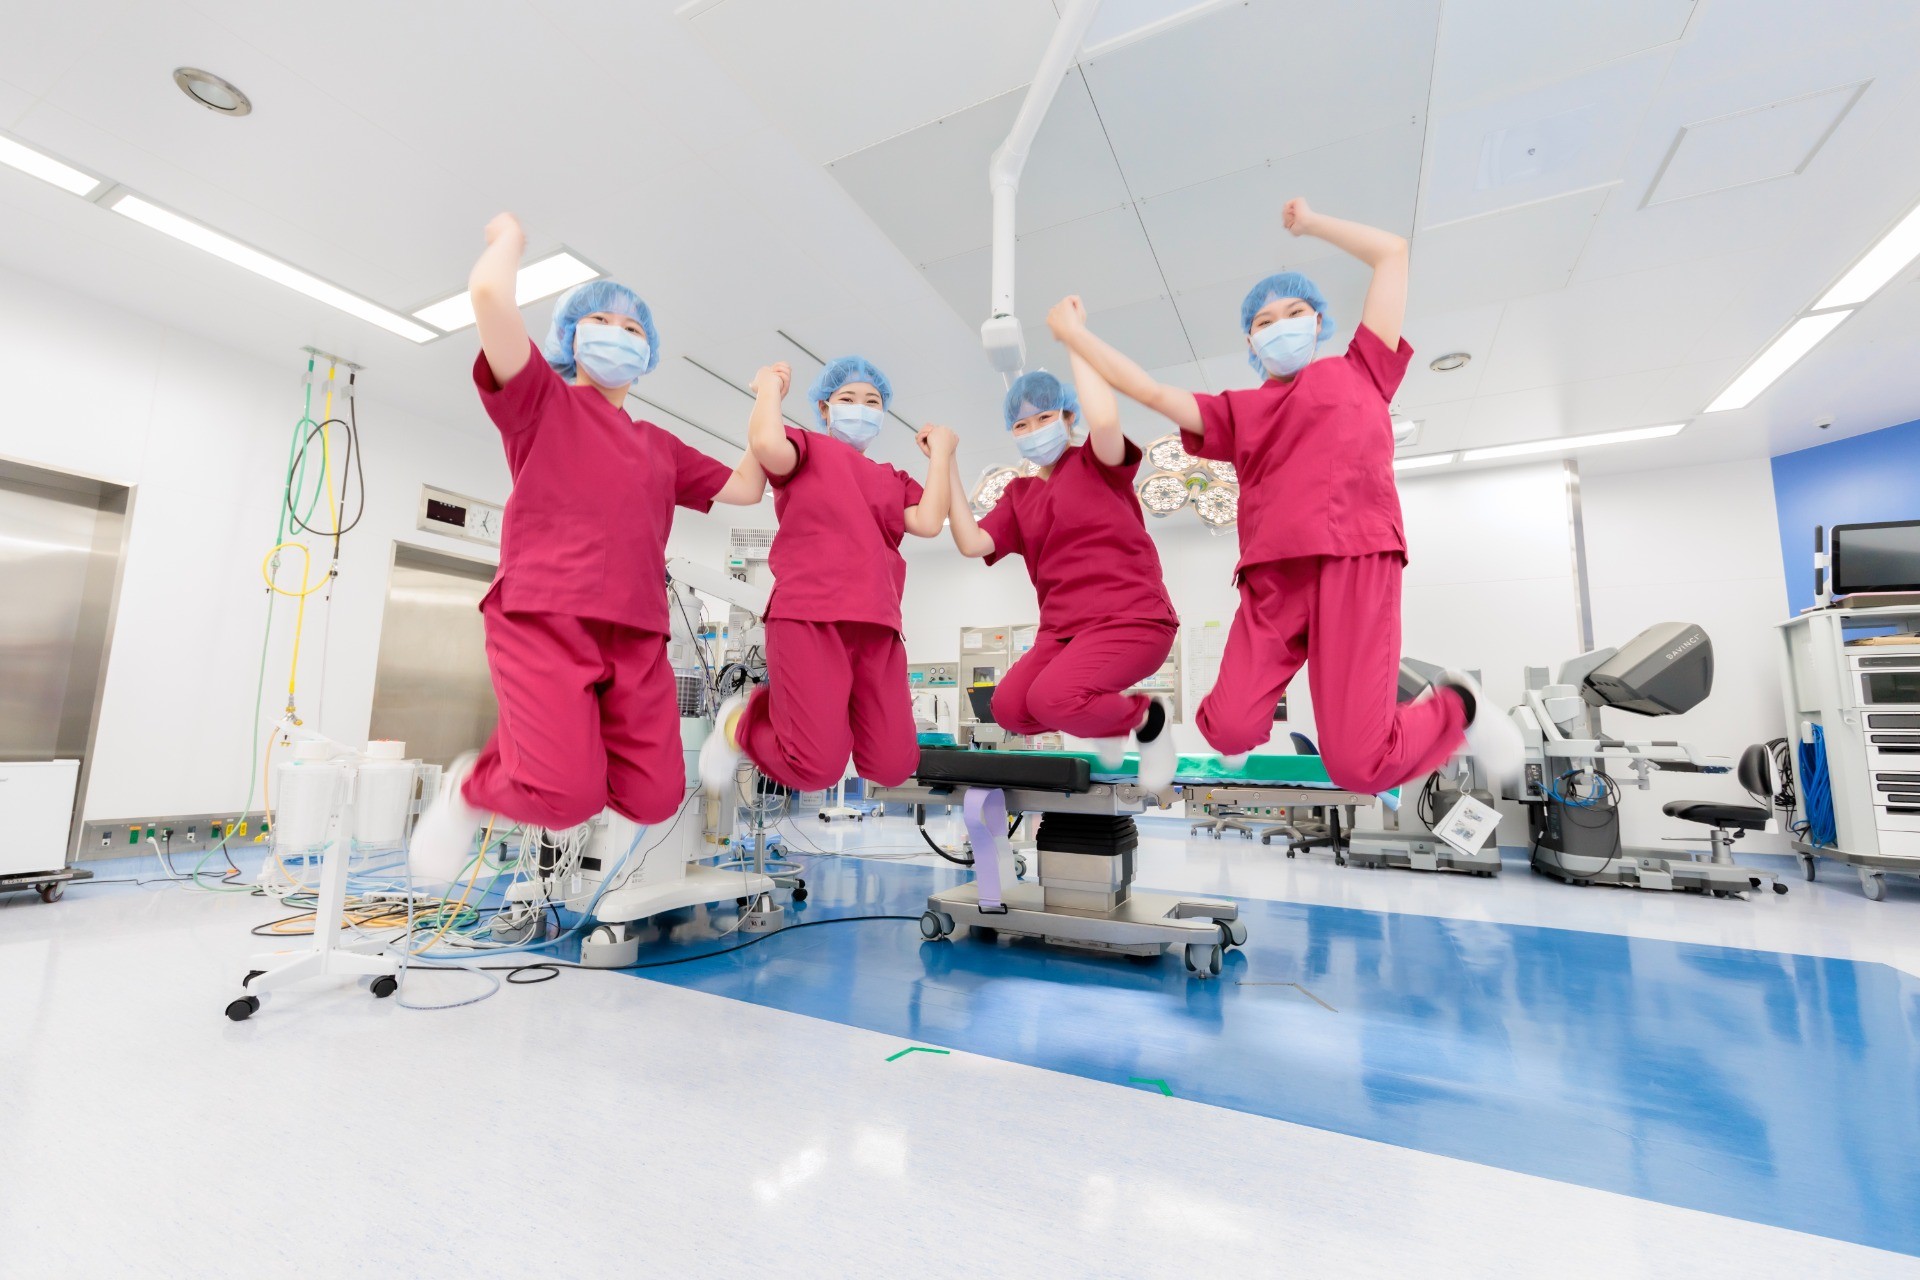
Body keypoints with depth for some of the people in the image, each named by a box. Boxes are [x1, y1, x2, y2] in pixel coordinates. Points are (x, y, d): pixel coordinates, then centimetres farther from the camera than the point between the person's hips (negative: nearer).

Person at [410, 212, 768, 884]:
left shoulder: (660, 445, 26)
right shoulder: (542, 398, 11)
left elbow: (744, 487, 26)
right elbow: (488, 293, -5)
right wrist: (510, 236, 15)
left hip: (637, 638, 5)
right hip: (543, 620, -5)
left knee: (653, 799, -6)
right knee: (570, 797, -22)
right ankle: (472, 787, 13)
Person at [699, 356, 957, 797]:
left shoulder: (894, 479, 25)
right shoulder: (808, 447, 12)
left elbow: (928, 523, 5)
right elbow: (767, 443, -13)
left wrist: (941, 454, 14)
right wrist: (770, 386, 6)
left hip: (877, 628, 6)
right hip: (809, 617, -5)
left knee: (893, 768, -2)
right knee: (818, 769, -15)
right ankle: (741, 721, 19)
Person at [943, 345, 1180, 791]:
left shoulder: (1096, 462, 1)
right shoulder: (1018, 494, 16)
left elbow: (1105, 420, -24)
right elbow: (972, 543, -1)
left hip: (1130, 617, -6)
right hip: (1064, 628, 6)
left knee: (1050, 700, -29)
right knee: (1009, 708, -18)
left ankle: (1148, 717, 2)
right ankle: (1101, 717, 13)